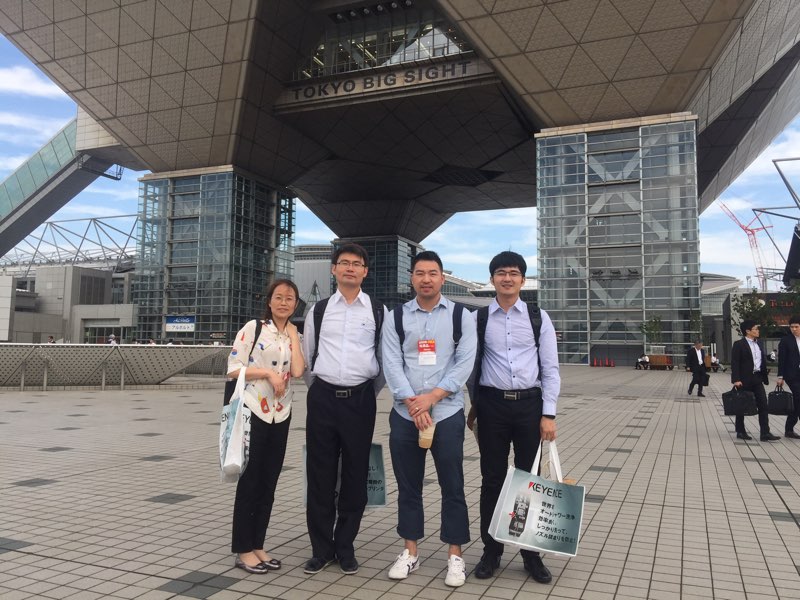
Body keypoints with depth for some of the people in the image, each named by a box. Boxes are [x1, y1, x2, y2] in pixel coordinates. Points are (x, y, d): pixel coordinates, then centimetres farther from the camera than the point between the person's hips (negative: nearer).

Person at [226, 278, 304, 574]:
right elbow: (233, 369, -9)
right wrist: (268, 373, -18)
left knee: (269, 483, 11)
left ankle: (257, 545, 23)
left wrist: (293, 334, -4)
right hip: (253, 413, -5)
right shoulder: (253, 328, -4)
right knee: (249, 481, 1)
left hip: (280, 416, 5)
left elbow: (297, 371, -9)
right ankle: (243, 549, 14)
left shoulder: (293, 337, 9)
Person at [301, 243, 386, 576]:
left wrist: (368, 393, 10)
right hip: (323, 398, 1)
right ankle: (321, 547, 20)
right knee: (320, 475, 5)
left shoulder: (379, 311, 3)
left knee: (355, 475, 6)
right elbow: (306, 357, 13)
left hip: (360, 399, -1)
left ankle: (345, 546, 22)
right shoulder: (318, 310, 7)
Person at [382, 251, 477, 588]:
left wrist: (431, 397, -14)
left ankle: (455, 556, 20)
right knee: (407, 485, 11)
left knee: (452, 487, 5)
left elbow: (465, 363, -6)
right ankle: (410, 552, 26)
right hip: (404, 415, 2)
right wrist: (412, 403, -13)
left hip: (447, 414, -1)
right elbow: (391, 364, -3)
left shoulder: (461, 316, 2)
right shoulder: (396, 318, 5)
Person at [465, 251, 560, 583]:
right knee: (492, 479, 7)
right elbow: (470, 365, 7)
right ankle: (491, 551, 22)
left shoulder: (539, 318, 4)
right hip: (492, 404, 0)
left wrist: (548, 414, -4)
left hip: (529, 404, 0)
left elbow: (550, 369, 2)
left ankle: (531, 553, 24)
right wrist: (471, 407, 6)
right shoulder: (477, 319, 3)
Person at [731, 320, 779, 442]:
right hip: (744, 380, -6)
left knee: (763, 405, -1)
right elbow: (735, 363, -13)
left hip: (757, 379, 6)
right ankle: (740, 432, 16)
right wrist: (736, 380, -20)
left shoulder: (759, 344, 13)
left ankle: (765, 433, -1)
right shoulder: (739, 344, -8)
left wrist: (764, 377, 11)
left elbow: (763, 361, 17)